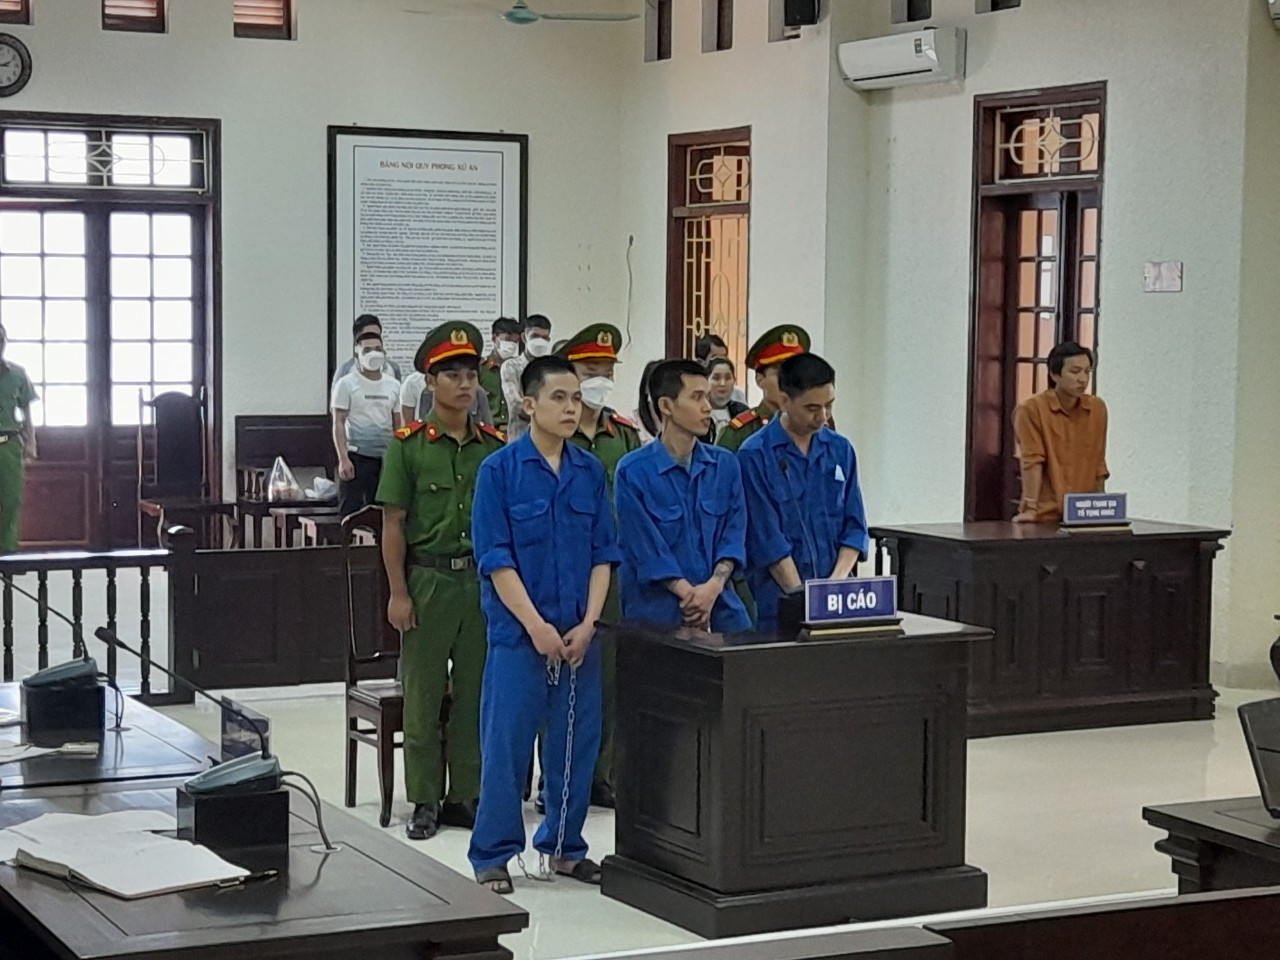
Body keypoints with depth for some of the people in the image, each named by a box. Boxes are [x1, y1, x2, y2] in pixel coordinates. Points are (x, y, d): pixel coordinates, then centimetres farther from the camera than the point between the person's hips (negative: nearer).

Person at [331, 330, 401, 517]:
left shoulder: (393, 385, 11)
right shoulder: (346, 384, -1)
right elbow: (339, 423, -5)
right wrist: (343, 458, -14)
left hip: (386, 457, 4)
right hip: (357, 457, -4)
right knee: (350, 510, -5)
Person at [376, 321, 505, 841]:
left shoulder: (494, 445, 5)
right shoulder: (409, 444, -4)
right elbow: (393, 523, -4)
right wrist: (398, 593, -8)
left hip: (483, 579, 3)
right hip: (428, 578, -3)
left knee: (475, 692, 8)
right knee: (423, 694, 3)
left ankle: (466, 795, 17)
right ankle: (425, 801, 11)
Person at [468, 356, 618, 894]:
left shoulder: (590, 472, 7)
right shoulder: (500, 470, -6)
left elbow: (604, 553, 7)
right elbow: (495, 558, -9)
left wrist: (588, 623, -5)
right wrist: (537, 626, -15)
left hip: (579, 635, 4)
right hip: (518, 632, -4)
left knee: (577, 741, 9)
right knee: (506, 742, 0)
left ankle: (564, 846, 24)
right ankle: (493, 855, 11)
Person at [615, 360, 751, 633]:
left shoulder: (725, 465, 10)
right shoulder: (633, 472, -4)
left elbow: (734, 533, 5)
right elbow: (646, 549, -8)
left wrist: (713, 587, -11)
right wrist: (692, 596, -13)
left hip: (721, 608, 4)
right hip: (657, 613, -4)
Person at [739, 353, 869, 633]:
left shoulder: (841, 450, 8)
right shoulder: (754, 456, -8)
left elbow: (854, 526, 8)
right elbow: (767, 539, -11)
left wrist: (836, 583, -7)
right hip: (779, 601, -4)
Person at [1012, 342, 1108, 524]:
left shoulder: (1098, 408, 8)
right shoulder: (1031, 410, -8)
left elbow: (1098, 463, 12)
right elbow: (1032, 462, -14)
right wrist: (1030, 509, -19)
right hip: (1045, 516, -4)